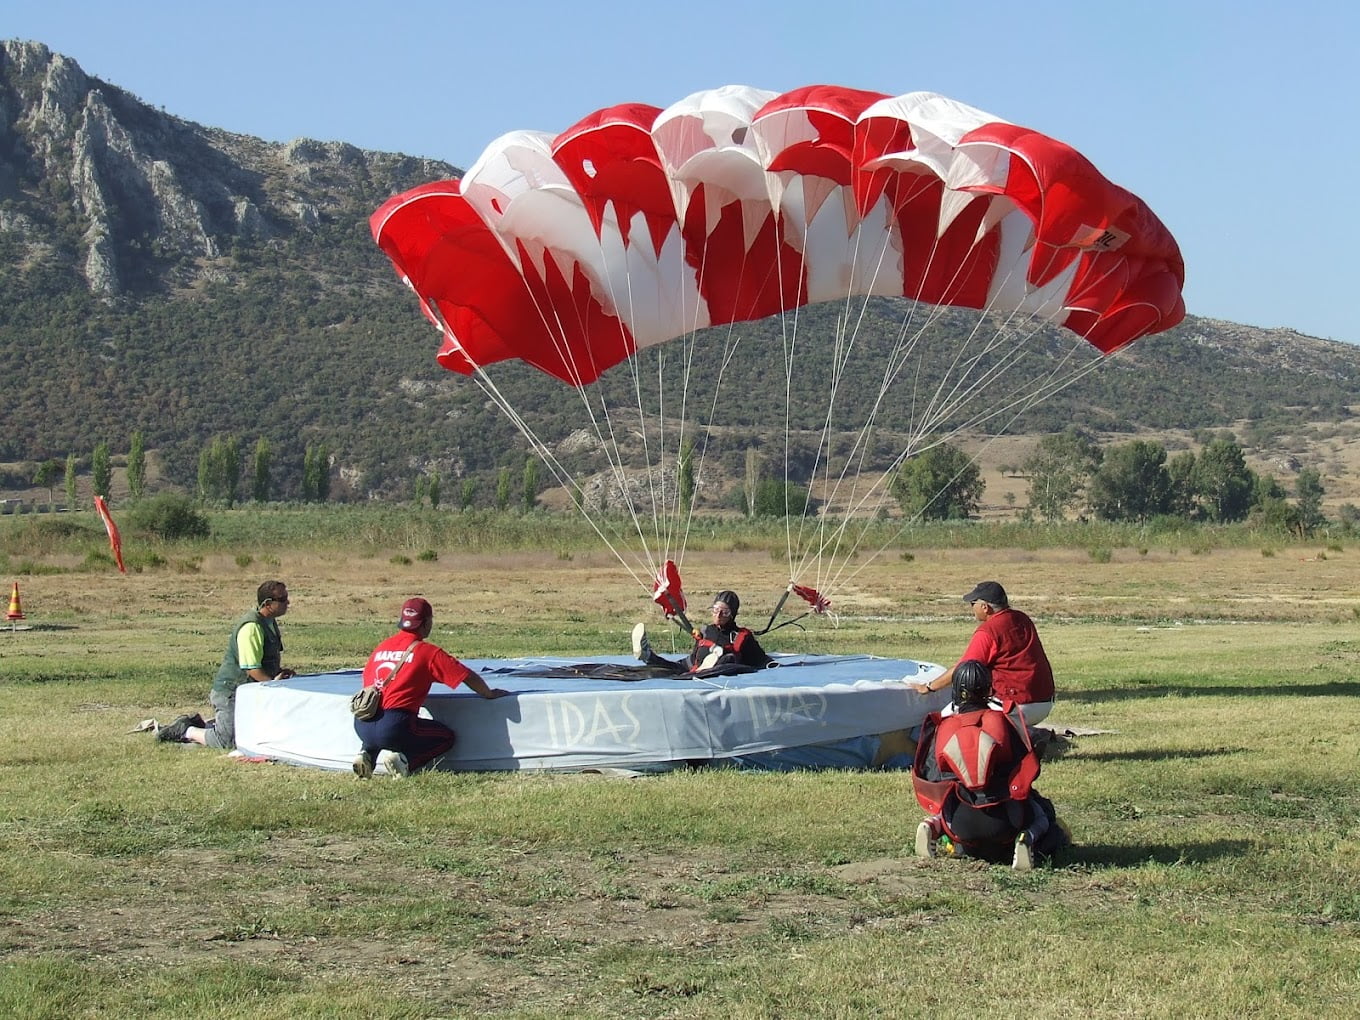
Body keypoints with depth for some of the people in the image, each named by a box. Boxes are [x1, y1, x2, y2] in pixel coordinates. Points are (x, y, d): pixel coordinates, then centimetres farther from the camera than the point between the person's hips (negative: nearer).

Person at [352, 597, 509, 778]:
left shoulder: (381, 647, 15)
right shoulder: (428, 651, 0)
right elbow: (468, 677, 1)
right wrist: (489, 694, 20)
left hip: (362, 725, 6)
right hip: (394, 725, -6)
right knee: (446, 737, 17)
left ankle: (368, 754, 9)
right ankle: (403, 759, -5)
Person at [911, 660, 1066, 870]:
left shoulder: (941, 729, 4)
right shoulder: (1002, 721, -1)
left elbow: (925, 776, 8)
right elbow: (1028, 767, 1)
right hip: (1003, 819, -2)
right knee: (1041, 815, 27)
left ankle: (933, 825, 4)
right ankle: (1028, 837, -8)